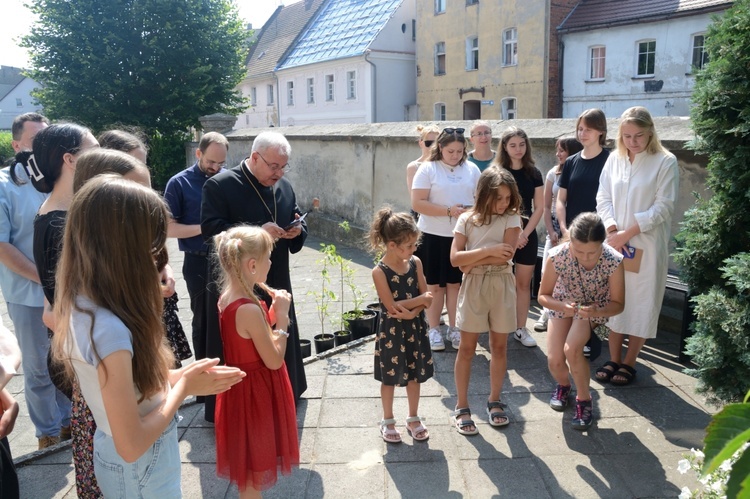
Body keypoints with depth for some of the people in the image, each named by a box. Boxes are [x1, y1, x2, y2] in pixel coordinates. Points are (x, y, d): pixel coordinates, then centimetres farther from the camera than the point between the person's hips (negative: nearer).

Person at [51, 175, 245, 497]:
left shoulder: (82, 305, -7)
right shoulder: (110, 330, -34)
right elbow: (132, 445, -27)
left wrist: (182, 375, -4)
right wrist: (184, 386, -16)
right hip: (141, 470, -8)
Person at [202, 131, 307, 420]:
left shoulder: (284, 187, 9)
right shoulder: (220, 185, -11)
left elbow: (298, 224, 16)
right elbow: (210, 227, -21)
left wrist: (298, 231, -9)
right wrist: (258, 231, -27)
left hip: (276, 284, 6)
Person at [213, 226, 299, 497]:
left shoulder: (226, 298, -1)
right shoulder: (249, 309, -29)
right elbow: (274, 360, -22)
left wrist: (271, 312, -2)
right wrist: (281, 315, -17)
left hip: (240, 387, 9)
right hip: (255, 393, -9)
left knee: (247, 464, 26)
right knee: (253, 471, 12)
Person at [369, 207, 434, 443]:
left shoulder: (415, 263, -3)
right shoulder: (380, 272, -18)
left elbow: (426, 298, -4)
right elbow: (391, 306, -21)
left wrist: (411, 312, -21)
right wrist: (420, 299, -15)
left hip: (415, 329, 4)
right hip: (391, 332, -4)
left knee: (414, 375, 16)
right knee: (390, 378, 11)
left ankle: (414, 419, 34)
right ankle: (388, 421, 29)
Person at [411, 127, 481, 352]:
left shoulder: (472, 169, 7)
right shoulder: (428, 169, -5)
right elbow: (417, 204, -13)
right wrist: (449, 211, -19)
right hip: (434, 236, -3)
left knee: (456, 283, 10)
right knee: (435, 285, 7)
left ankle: (454, 328, 23)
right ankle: (434, 330, 19)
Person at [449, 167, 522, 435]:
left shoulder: (511, 218, -2)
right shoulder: (467, 220, -1)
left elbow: (506, 255, -14)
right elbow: (454, 258, -11)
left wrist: (473, 261, -12)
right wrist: (488, 251, -18)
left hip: (501, 285, 1)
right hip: (473, 286, 0)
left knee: (499, 346, 10)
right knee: (467, 347, 4)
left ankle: (494, 401, 27)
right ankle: (462, 407, 14)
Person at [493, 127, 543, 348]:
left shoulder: (534, 173, 4)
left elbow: (539, 207, 3)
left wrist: (525, 233, -8)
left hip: (527, 234, 3)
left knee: (524, 283, 6)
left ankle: (521, 328, 14)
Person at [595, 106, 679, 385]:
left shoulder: (665, 162, -5)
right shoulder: (614, 159, 7)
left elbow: (663, 207, -9)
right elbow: (603, 199, 6)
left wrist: (627, 233, -14)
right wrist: (613, 231, -10)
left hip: (647, 246, -3)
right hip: (614, 244, 4)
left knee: (641, 304, 3)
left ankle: (629, 364, 17)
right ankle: (614, 360, 21)